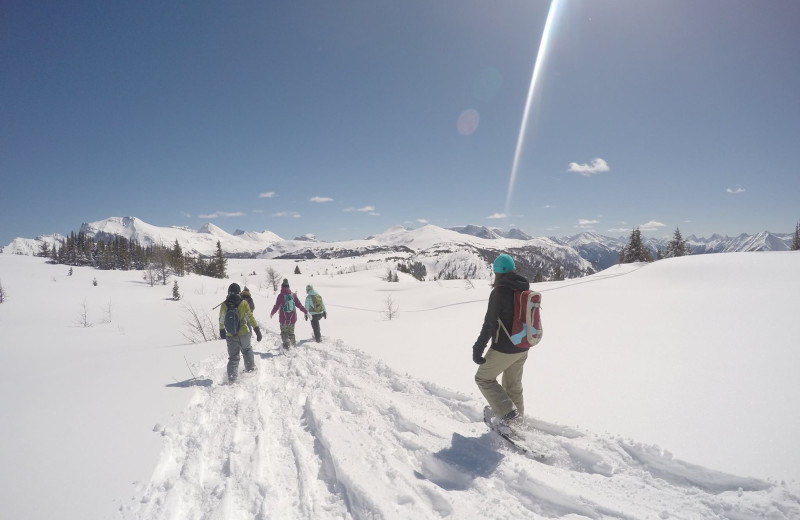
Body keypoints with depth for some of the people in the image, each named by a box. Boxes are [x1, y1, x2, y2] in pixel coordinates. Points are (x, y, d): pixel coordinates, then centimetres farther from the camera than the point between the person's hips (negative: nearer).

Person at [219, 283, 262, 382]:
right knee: (247, 350, 25)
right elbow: (251, 318, -9)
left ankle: (232, 376, 2)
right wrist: (257, 331, -3)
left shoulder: (224, 305, -5)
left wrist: (222, 330, 21)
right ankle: (250, 367, 32)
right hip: (244, 333, -1)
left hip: (230, 336, 1)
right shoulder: (243, 303, -12)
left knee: (233, 356, 11)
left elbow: (221, 320, 5)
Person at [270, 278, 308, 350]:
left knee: (284, 332, 10)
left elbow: (276, 306, -2)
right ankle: (294, 344, 16)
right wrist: (306, 312, 8)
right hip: (292, 318, 3)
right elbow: (299, 305, 1)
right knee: (291, 333, 18)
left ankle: (286, 341, -11)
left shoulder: (280, 295, -7)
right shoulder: (293, 295, 0)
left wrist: (272, 313, 15)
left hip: (283, 319, -3)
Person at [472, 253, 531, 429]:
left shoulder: (499, 291, -20)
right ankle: (517, 415, 39)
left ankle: (509, 414, 3)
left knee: (483, 378, 10)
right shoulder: (525, 290, 3)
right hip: (522, 347, 8)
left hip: (504, 348, -7)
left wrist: (478, 349, -16)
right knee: (513, 383, 24)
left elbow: (489, 323, -21)